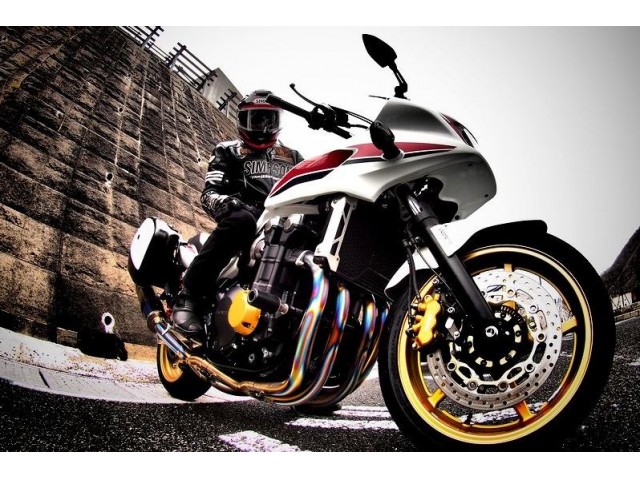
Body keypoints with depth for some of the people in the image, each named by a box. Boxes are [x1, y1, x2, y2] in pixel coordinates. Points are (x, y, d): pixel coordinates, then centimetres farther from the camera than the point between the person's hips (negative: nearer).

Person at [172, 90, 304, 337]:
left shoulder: (291, 156, 32)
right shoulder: (228, 151, 21)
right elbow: (209, 193, 6)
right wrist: (225, 202, -19)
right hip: (248, 212, -3)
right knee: (240, 220, -40)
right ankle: (189, 297, -38)